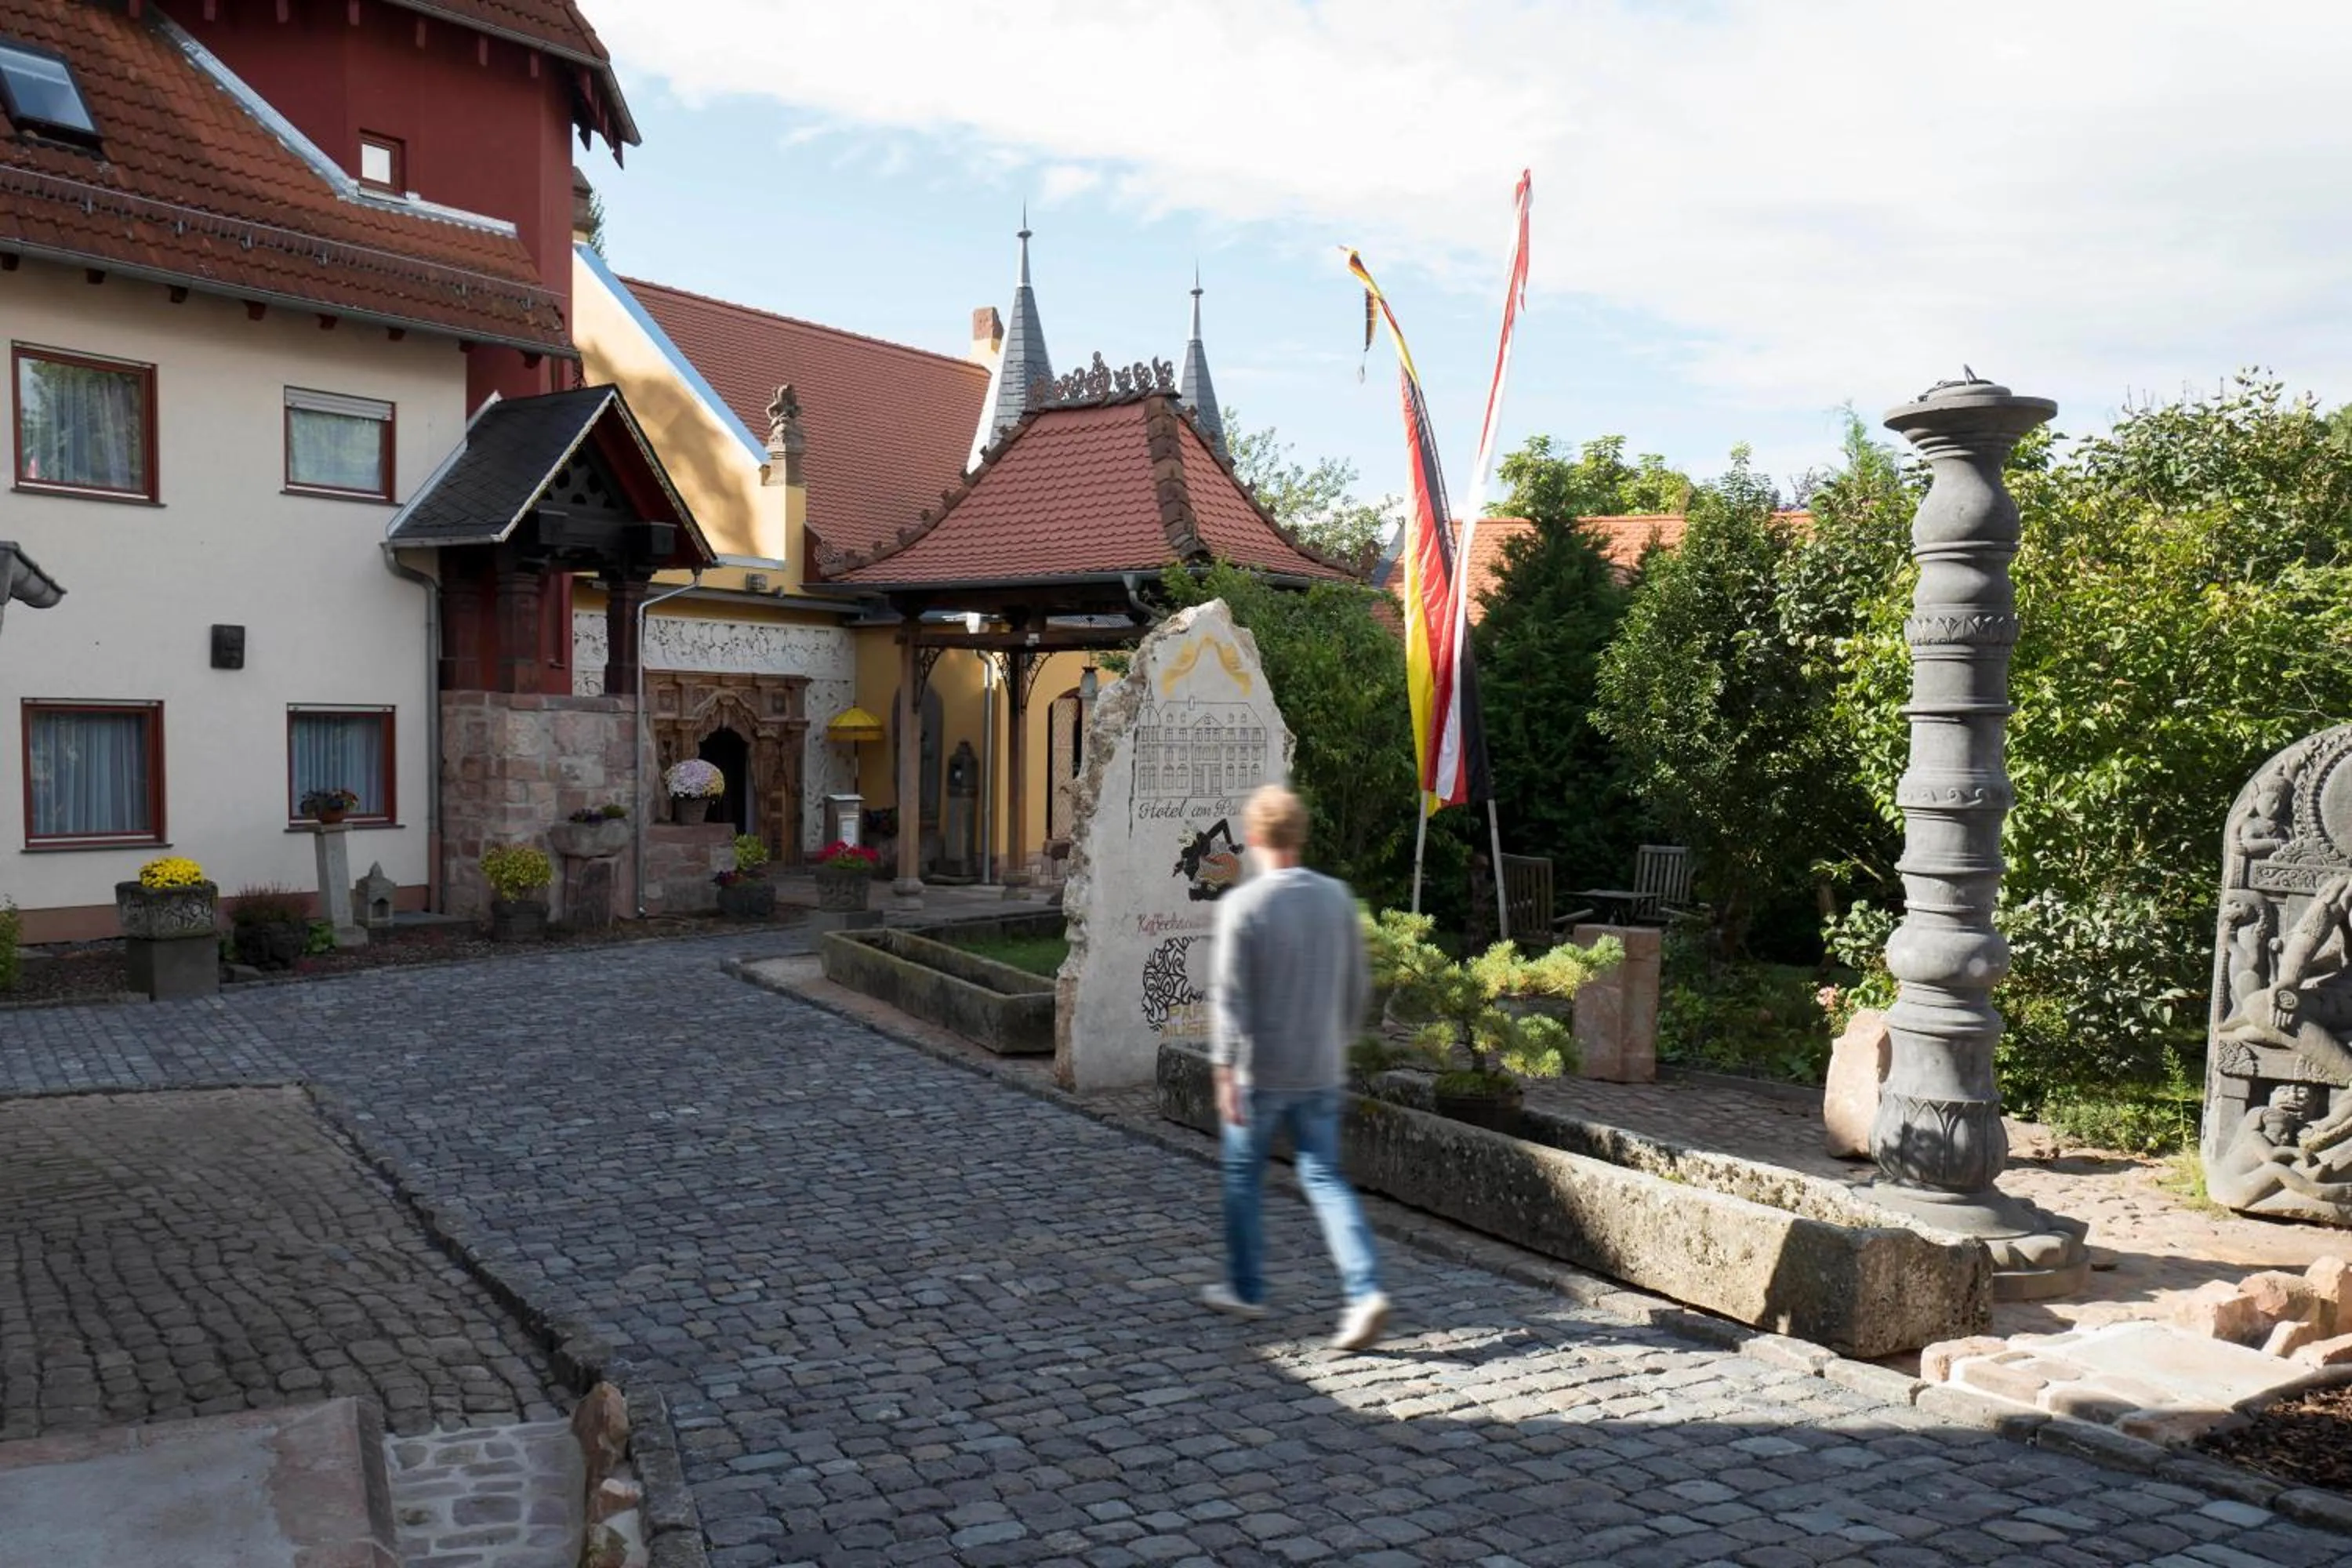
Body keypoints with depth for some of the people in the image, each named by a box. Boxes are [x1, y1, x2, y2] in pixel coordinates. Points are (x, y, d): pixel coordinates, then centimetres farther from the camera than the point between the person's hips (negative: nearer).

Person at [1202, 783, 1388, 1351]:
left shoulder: (1242, 905, -15)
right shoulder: (1337, 898, 0)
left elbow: (1228, 995, -16)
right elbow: (1358, 985, 7)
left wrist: (1225, 1072, -12)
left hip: (1261, 1072, -4)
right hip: (1322, 1070, 4)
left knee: (1243, 1177, 14)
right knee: (1324, 1177, 10)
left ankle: (1246, 1290, 26)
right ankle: (1366, 1291, -3)